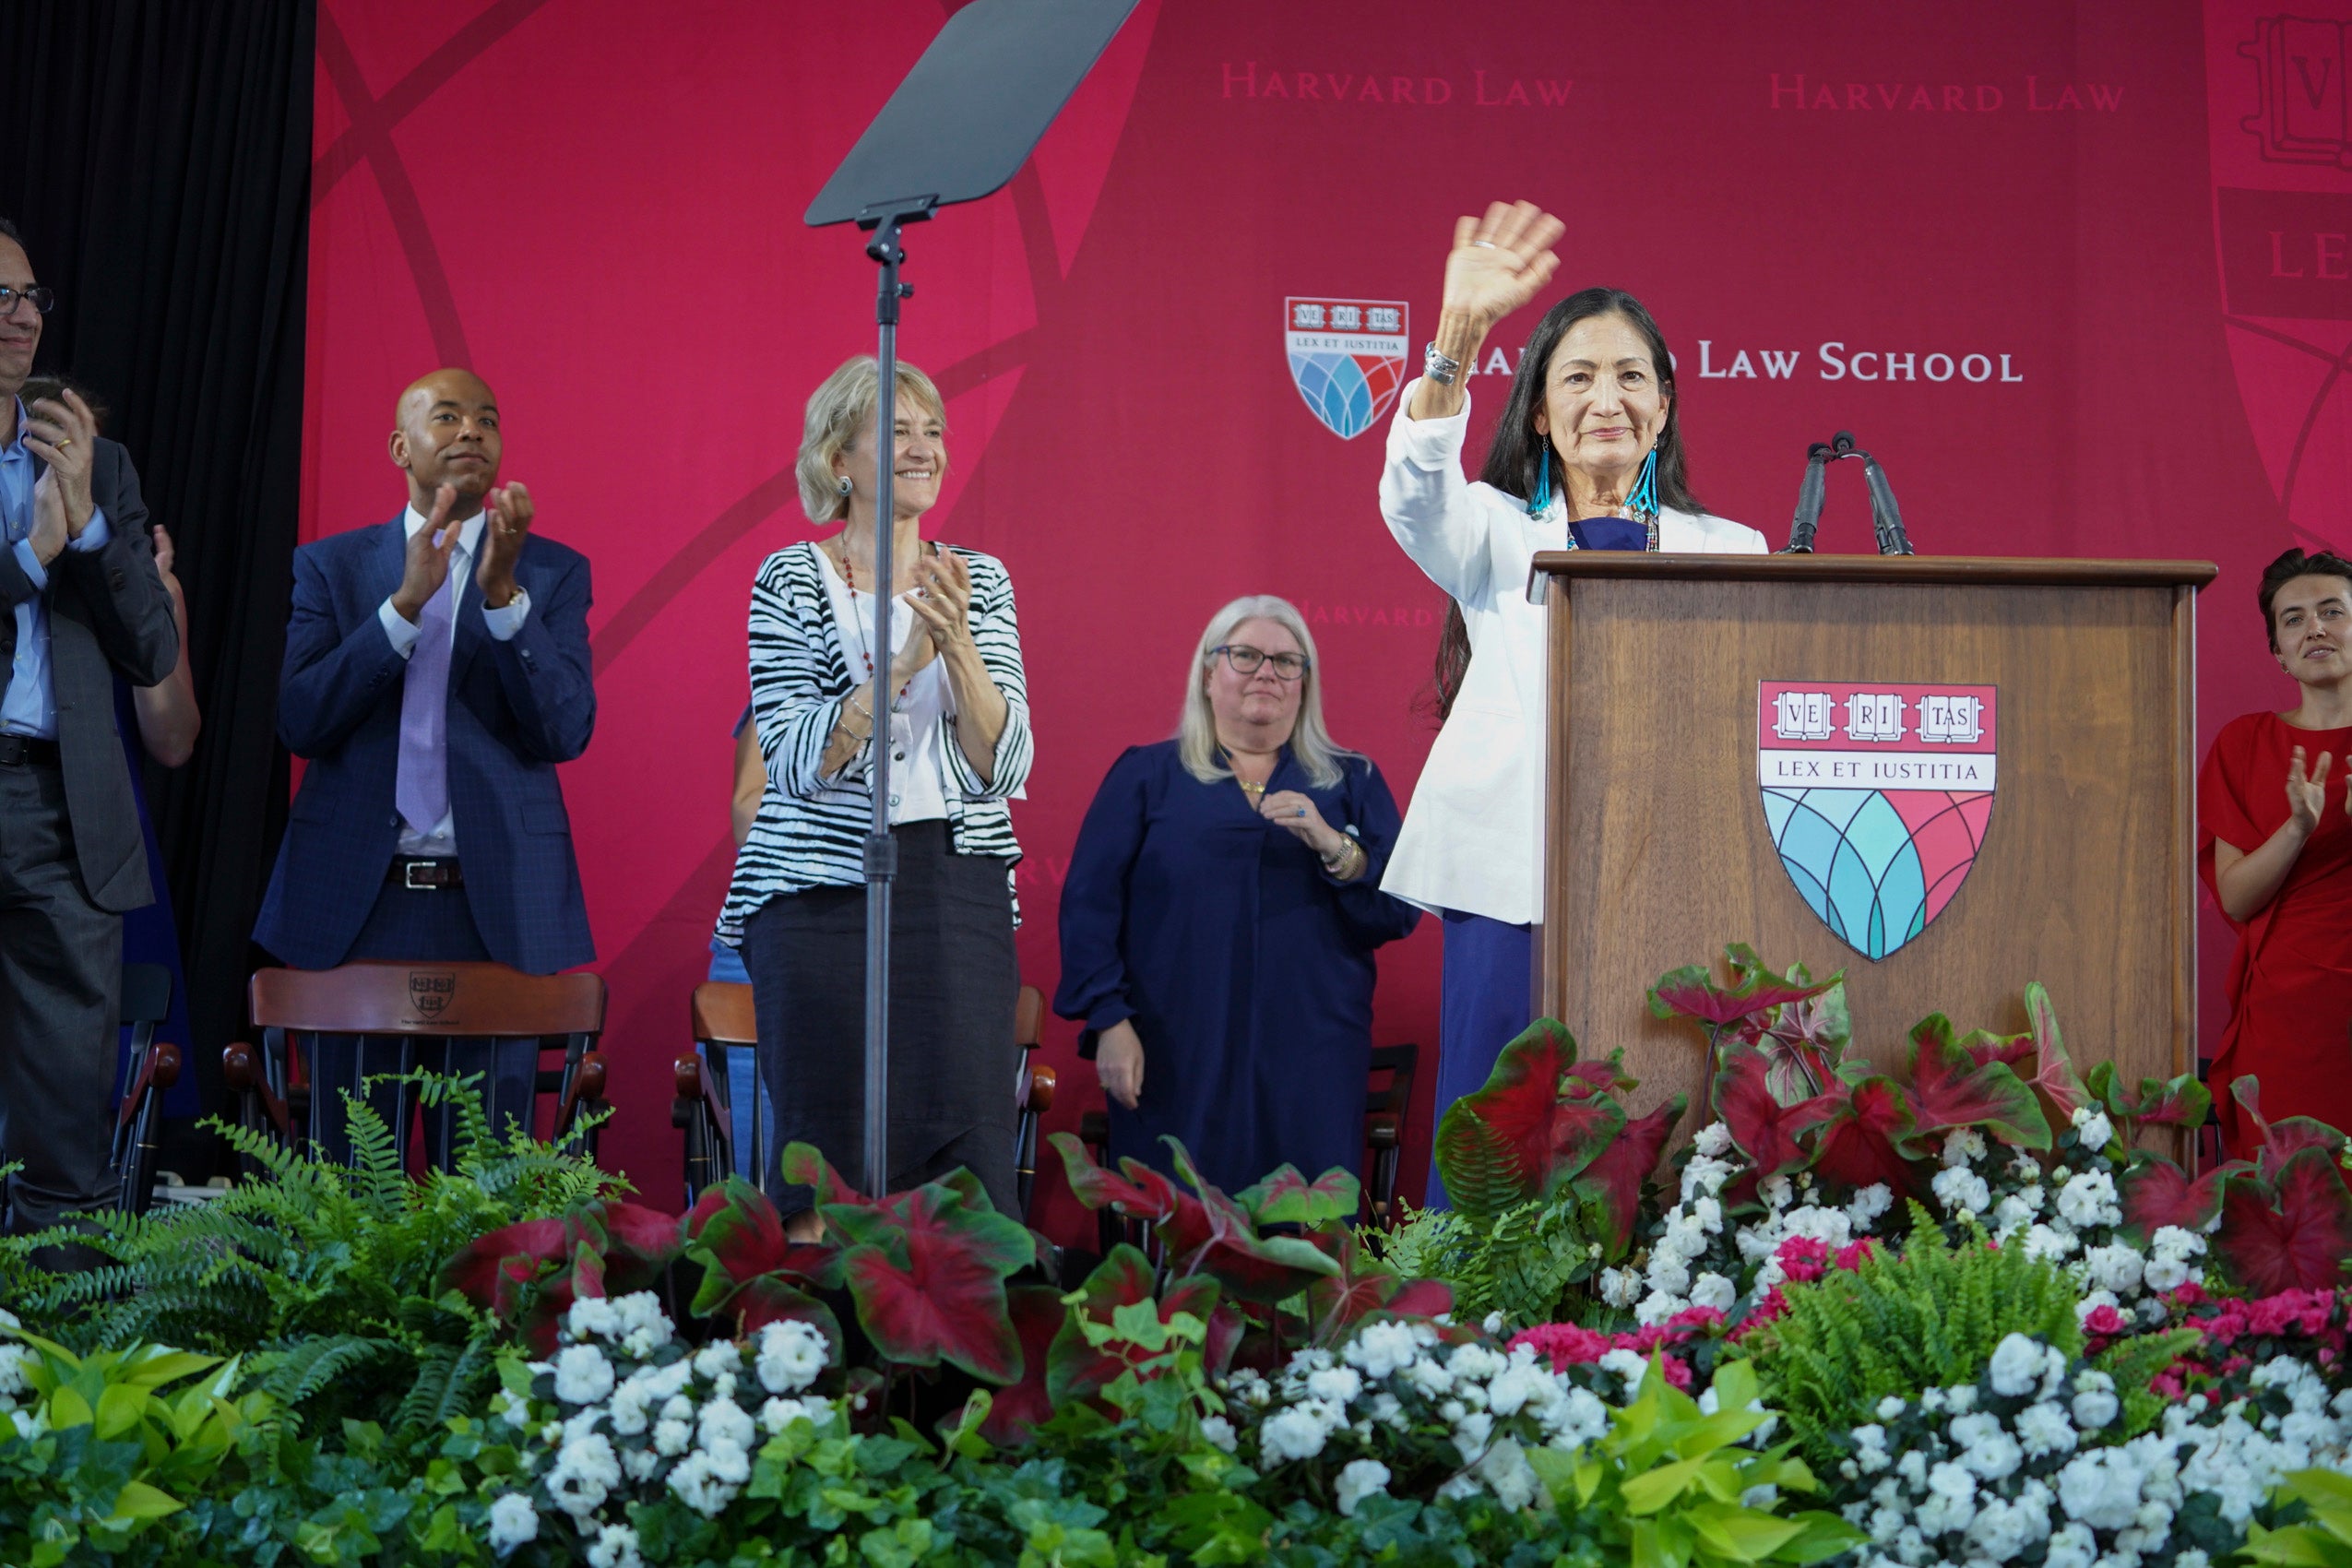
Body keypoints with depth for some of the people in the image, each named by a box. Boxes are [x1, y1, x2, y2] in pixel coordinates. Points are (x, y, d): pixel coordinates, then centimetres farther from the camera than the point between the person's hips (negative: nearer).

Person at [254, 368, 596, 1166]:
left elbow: (565, 731, -4)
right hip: (358, 905, 1)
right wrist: (407, 601, -14)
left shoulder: (553, 572, 8)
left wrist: (505, 593, -17)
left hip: (495, 911, 0)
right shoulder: (331, 567, 10)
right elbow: (299, 721, -4)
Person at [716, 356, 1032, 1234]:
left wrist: (957, 644, -13)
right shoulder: (791, 582, 2)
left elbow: (1004, 769, 0)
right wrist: (904, 659, -18)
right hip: (821, 888, -2)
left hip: (959, 885, 2)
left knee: (967, 1131, -6)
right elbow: (799, 763, -11)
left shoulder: (978, 581, 10)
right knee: (827, 1145, -3)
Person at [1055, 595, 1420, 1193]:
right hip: (1180, 1059, -1)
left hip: (1311, 1060, 1)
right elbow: (1089, 903, 4)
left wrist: (1334, 847, -10)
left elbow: (1399, 914, 6)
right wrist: (1109, 1020, -7)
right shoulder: (1145, 775, 12)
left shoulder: (1352, 782, 16)